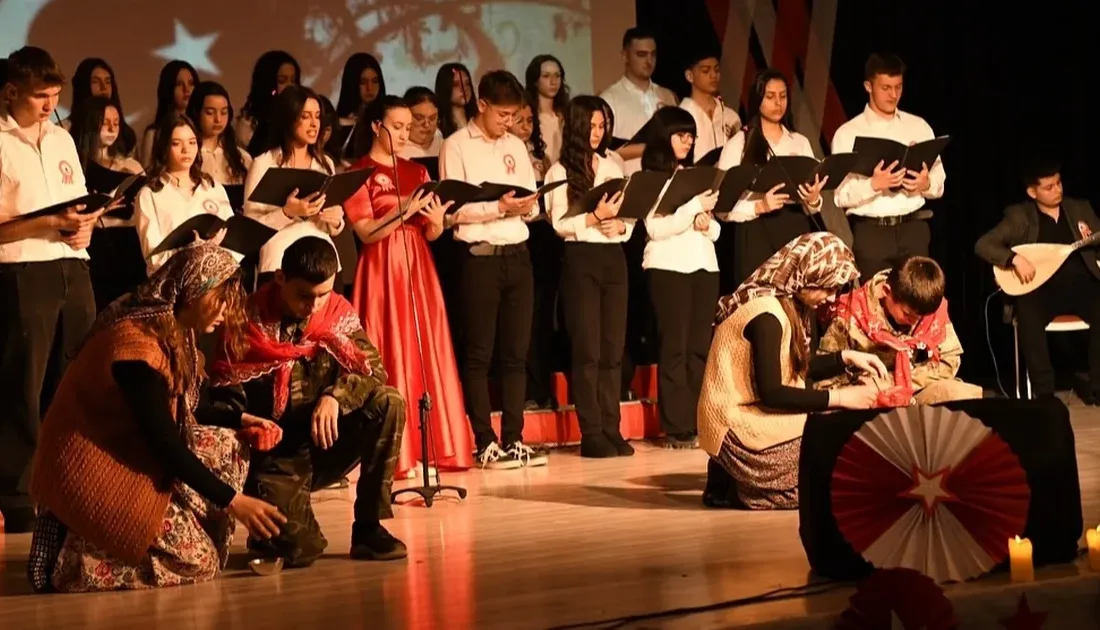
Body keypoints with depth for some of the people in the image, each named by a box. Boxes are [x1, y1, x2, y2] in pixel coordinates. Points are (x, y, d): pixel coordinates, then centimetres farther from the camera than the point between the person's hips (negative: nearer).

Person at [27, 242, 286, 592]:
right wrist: (232, 502, -20)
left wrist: (238, 420, 7)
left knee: (228, 446, 8)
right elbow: (165, 444, -24)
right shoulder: (138, 346, -27)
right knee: (195, 560, -11)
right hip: (91, 469, -10)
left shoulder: (168, 328, 4)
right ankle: (76, 553, -2)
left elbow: (176, 409, 18)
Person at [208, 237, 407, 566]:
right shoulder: (250, 323, -9)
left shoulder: (339, 313, 2)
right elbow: (224, 402, -6)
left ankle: (368, 526, -12)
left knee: (389, 403, -22)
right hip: (275, 456, -4)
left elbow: (372, 369, -7)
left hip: (325, 449, 4)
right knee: (300, 548, -28)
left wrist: (336, 396, -26)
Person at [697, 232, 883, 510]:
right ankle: (744, 488, -3)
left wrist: (847, 357, 7)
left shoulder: (784, 302, 10)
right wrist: (839, 398, -20)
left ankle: (738, 477, 7)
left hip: (754, 418, 10)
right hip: (740, 431, -10)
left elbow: (796, 368, 20)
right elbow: (771, 393, -24)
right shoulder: (766, 314, -21)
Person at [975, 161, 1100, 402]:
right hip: (1042, 287, -2)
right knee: (1028, 314, -36)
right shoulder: (1019, 216, 7)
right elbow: (983, 245, -2)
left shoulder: (1080, 208, 17)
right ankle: (1044, 393, -26)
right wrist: (1015, 258, -18)